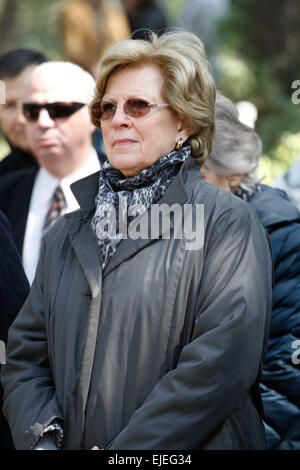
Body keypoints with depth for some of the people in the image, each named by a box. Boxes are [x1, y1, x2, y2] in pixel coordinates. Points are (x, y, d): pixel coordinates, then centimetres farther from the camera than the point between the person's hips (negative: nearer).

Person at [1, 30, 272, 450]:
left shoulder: (226, 222, -7)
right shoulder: (67, 236, 12)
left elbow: (220, 361, -18)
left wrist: (125, 451, -21)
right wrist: (41, 440, -12)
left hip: (184, 448, -4)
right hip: (70, 441, 5)